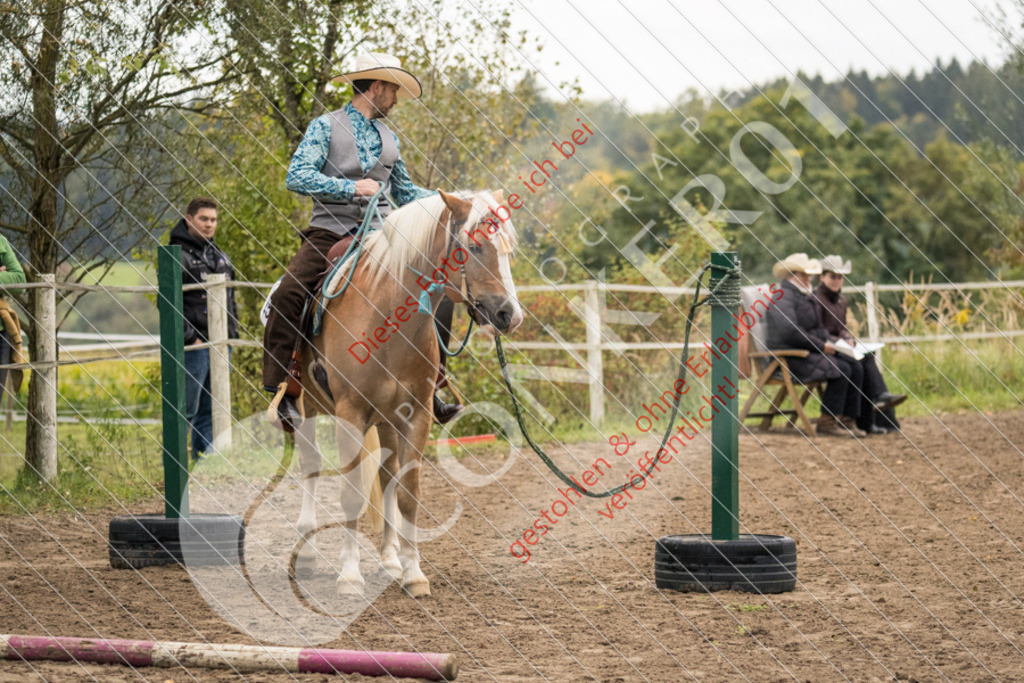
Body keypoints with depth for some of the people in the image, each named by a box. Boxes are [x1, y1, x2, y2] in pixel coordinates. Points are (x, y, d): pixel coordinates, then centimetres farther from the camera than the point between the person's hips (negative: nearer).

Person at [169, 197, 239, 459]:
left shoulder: (220, 256, 18)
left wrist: (233, 331, 15)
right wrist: (189, 336, -17)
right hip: (194, 345, -8)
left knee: (210, 409, 11)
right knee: (186, 409, -7)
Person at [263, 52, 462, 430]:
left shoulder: (389, 138, 17)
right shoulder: (326, 127, -1)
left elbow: (405, 192, 27)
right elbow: (297, 176, -14)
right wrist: (351, 188, -23)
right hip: (331, 233, -5)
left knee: (439, 288, -9)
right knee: (287, 295, -28)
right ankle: (281, 392, -18)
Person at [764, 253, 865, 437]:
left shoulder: (806, 296, 21)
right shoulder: (784, 296, -12)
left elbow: (818, 328, 27)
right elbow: (790, 332, -24)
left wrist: (829, 344, 5)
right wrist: (821, 346, -17)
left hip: (808, 353, 10)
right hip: (788, 358, -10)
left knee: (856, 369, -6)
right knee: (841, 370, -25)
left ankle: (848, 420, -6)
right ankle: (827, 422, -18)